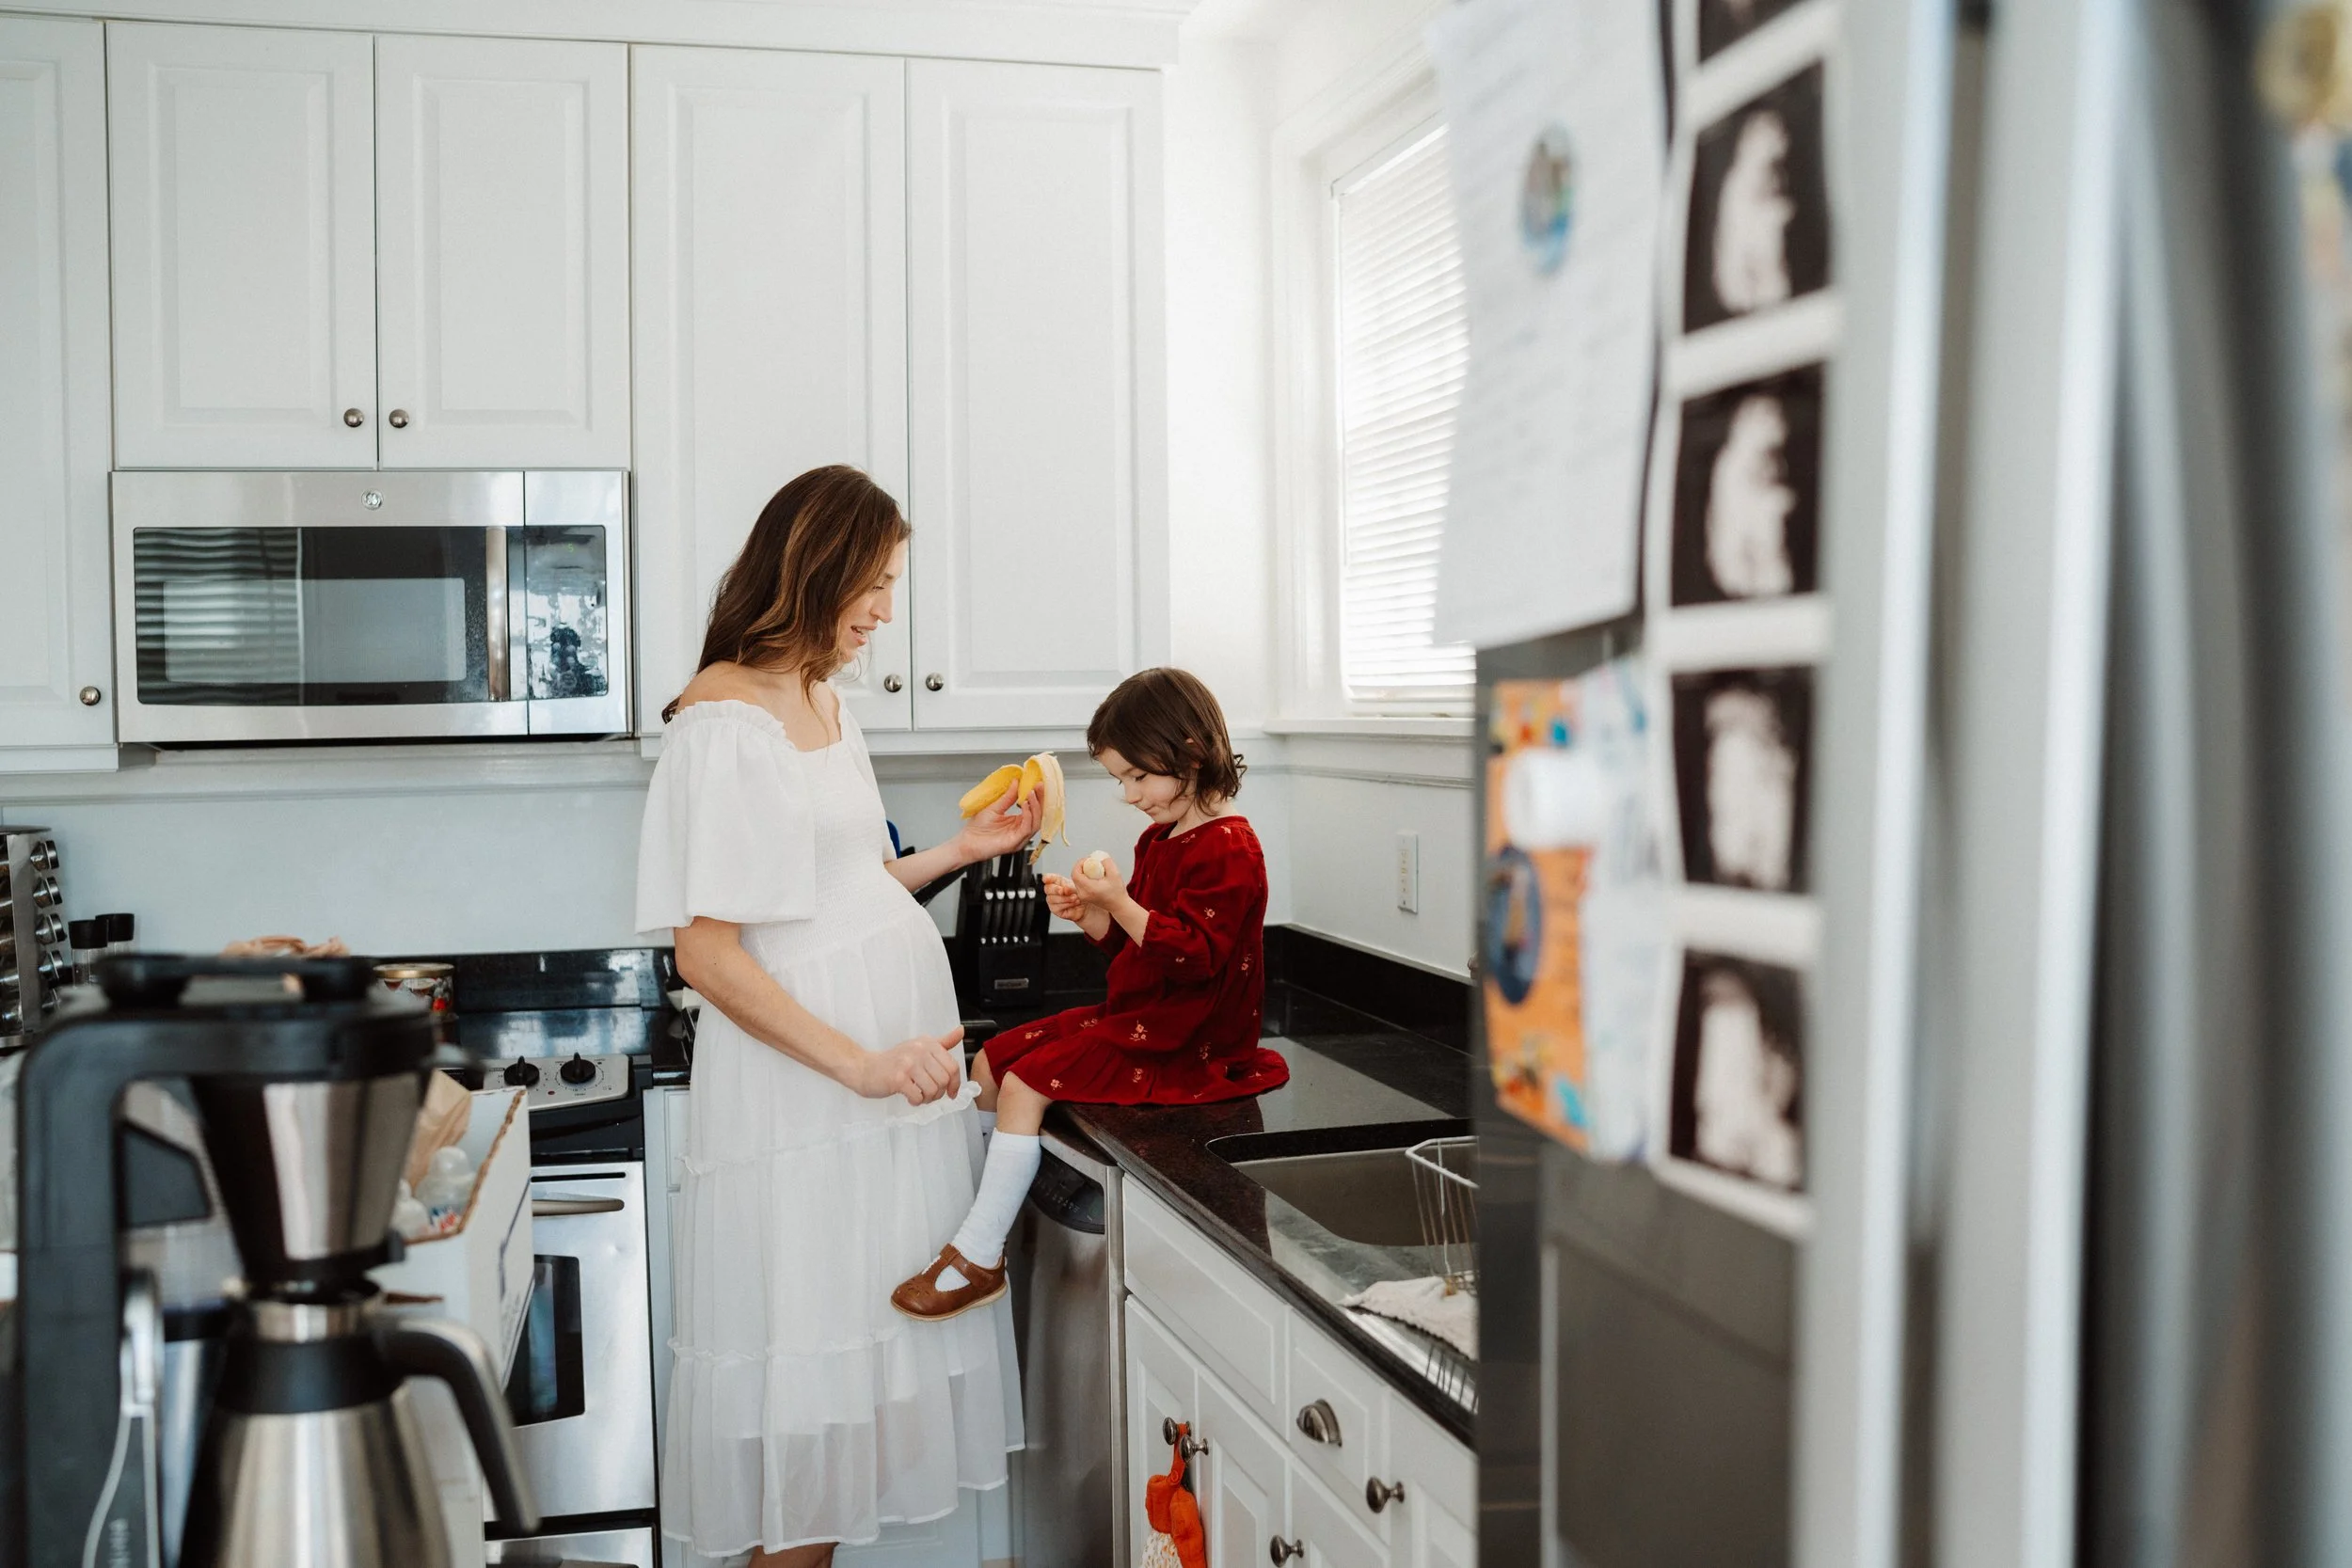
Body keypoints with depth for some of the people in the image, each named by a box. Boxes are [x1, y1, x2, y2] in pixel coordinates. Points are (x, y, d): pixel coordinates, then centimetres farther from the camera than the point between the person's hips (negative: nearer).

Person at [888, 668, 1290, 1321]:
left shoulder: (1228, 849, -17)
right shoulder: (1161, 839, 14)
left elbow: (1190, 955, -25)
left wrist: (1120, 903, -30)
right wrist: (1089, 915, 1)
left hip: (1179, 1045, -11)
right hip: (1132, 1017, 11)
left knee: (1025, 1085, -19)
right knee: (991, 1062, 8)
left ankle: (978, 1259, -13)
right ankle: (978, 1215, 12)